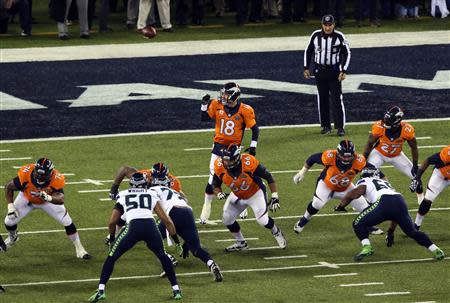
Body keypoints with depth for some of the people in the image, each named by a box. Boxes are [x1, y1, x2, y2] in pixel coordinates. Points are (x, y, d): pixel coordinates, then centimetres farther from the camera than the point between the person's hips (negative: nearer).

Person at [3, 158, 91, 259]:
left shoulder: (56, 179, -38)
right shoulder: (26, 174, -38)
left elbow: (61, 199, -50)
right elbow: (9, 187, -21)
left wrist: (49, 198, -70)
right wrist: (10, 206, -27)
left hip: (47, 200, -1)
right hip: (27, 198, 1)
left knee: (67, 221, -9)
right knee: (9, 221, -3)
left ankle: (79, 248, 12)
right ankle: (12, 238, 35)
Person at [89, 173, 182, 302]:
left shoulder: (122, 196, 26)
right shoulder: (152, 196, 26)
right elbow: (166, 220, 28)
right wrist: (177, 240, 36)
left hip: (133, 227, -1)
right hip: (151, 226, 1)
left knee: (111, 257, 14)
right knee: (163, 257, 25)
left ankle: (101, 290, 6)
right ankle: (176, 289, 23)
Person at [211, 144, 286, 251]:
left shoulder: (248, 163, -35)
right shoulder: (220, 167, -23)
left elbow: (268, 177, -23)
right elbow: (215, 185, -5)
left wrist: (274, 197, -22)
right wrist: (219, 193, -29)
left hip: (255, 193, -5)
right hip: (237, 196, 5)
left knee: (262, 220, -14)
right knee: (227, 219, 3)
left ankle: (276, 233, 21)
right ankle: (241, 243, 27)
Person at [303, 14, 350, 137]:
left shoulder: (339, 37, -8)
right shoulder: (316, 36, -1)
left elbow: (347, 53, -1)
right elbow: (308, 51, 11)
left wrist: (343, 71, -9)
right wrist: (306, 68, 7)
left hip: (334, 71, -3)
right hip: (320, 71, 3)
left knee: (337, 99, -7)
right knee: (322, 99, 6)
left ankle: (340, 127, -5)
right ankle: (325, 126, 15)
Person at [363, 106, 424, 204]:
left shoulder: (407, 130, -30)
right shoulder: (380, 127, -33)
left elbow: (414, 148, -12)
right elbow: (370, 143, -16)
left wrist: (415, 166, -10)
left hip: (396, 155, 1)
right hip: (379, 153, -1)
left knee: (415, 174, -1)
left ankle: (421, 197, 26)